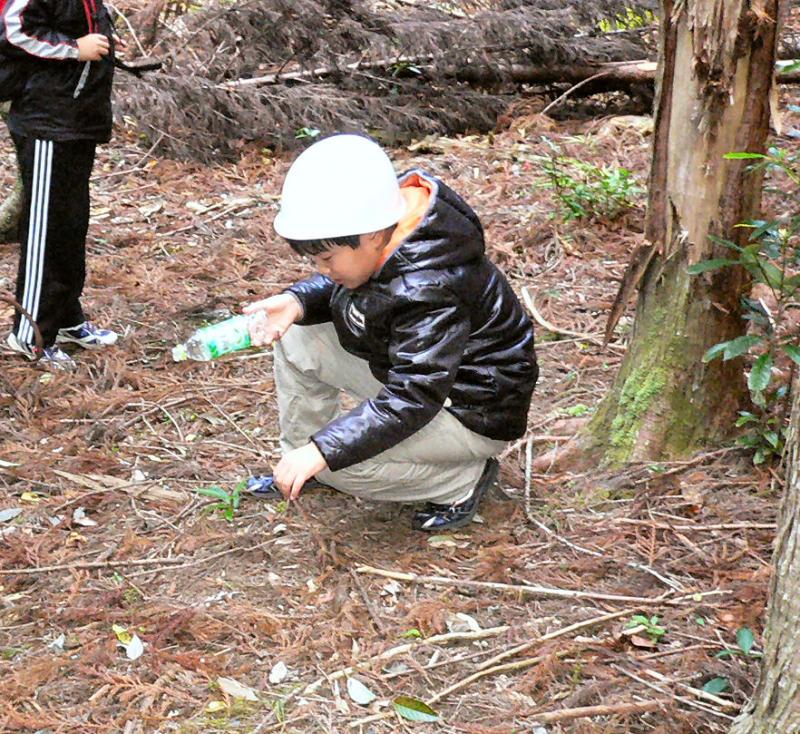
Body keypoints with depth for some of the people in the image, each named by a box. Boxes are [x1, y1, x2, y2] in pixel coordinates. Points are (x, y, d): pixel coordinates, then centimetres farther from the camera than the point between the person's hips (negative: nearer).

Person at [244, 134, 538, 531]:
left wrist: (322, 451, -41)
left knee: (342, 459, -27)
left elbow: (414, 398, -38)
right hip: (411, 368, 9)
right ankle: (296, 461, 14)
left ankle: (464, 479, -5)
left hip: (474, 412, -9)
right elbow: (339, 288, 8)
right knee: (295, 339, -2)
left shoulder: (429, 288, -36)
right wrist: (297, 301, -17)